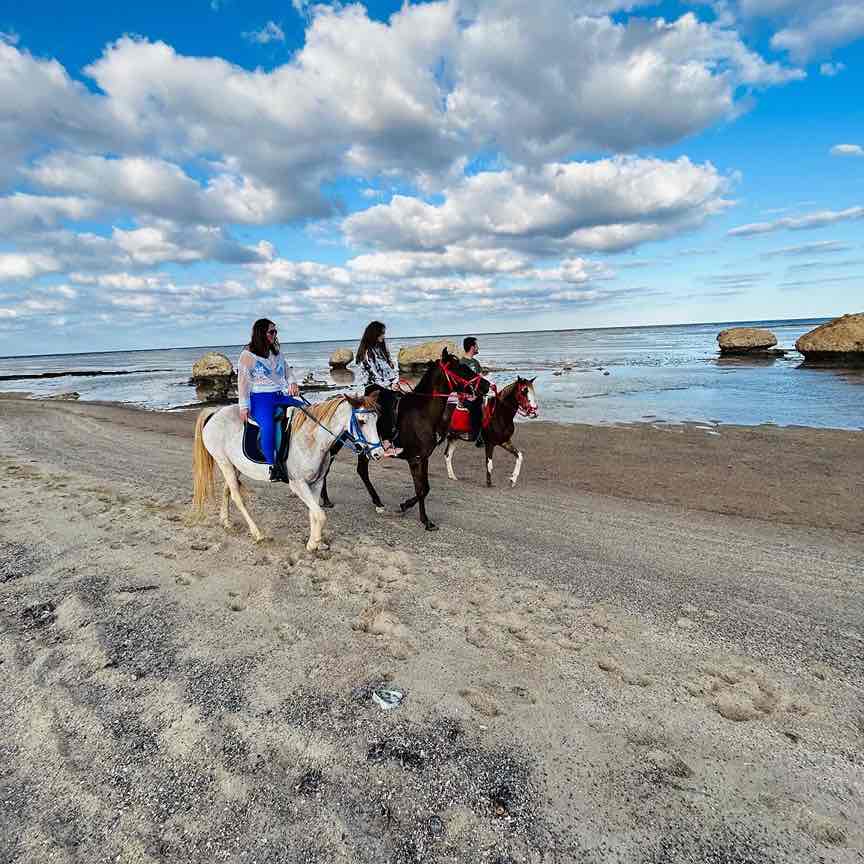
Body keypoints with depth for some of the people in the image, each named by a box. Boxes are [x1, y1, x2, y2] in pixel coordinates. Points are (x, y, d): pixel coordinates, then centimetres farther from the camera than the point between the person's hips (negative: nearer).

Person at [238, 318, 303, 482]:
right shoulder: (247, 355, -2)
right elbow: (243, 381, -6)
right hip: (260, 398, -7)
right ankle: (273, 465, -28)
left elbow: (287, 370, 24)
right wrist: (243, 406, -12)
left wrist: (292, 382, 0)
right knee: (268, 425, -35)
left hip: (281, 396, 7)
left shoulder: (277, 353, 17)